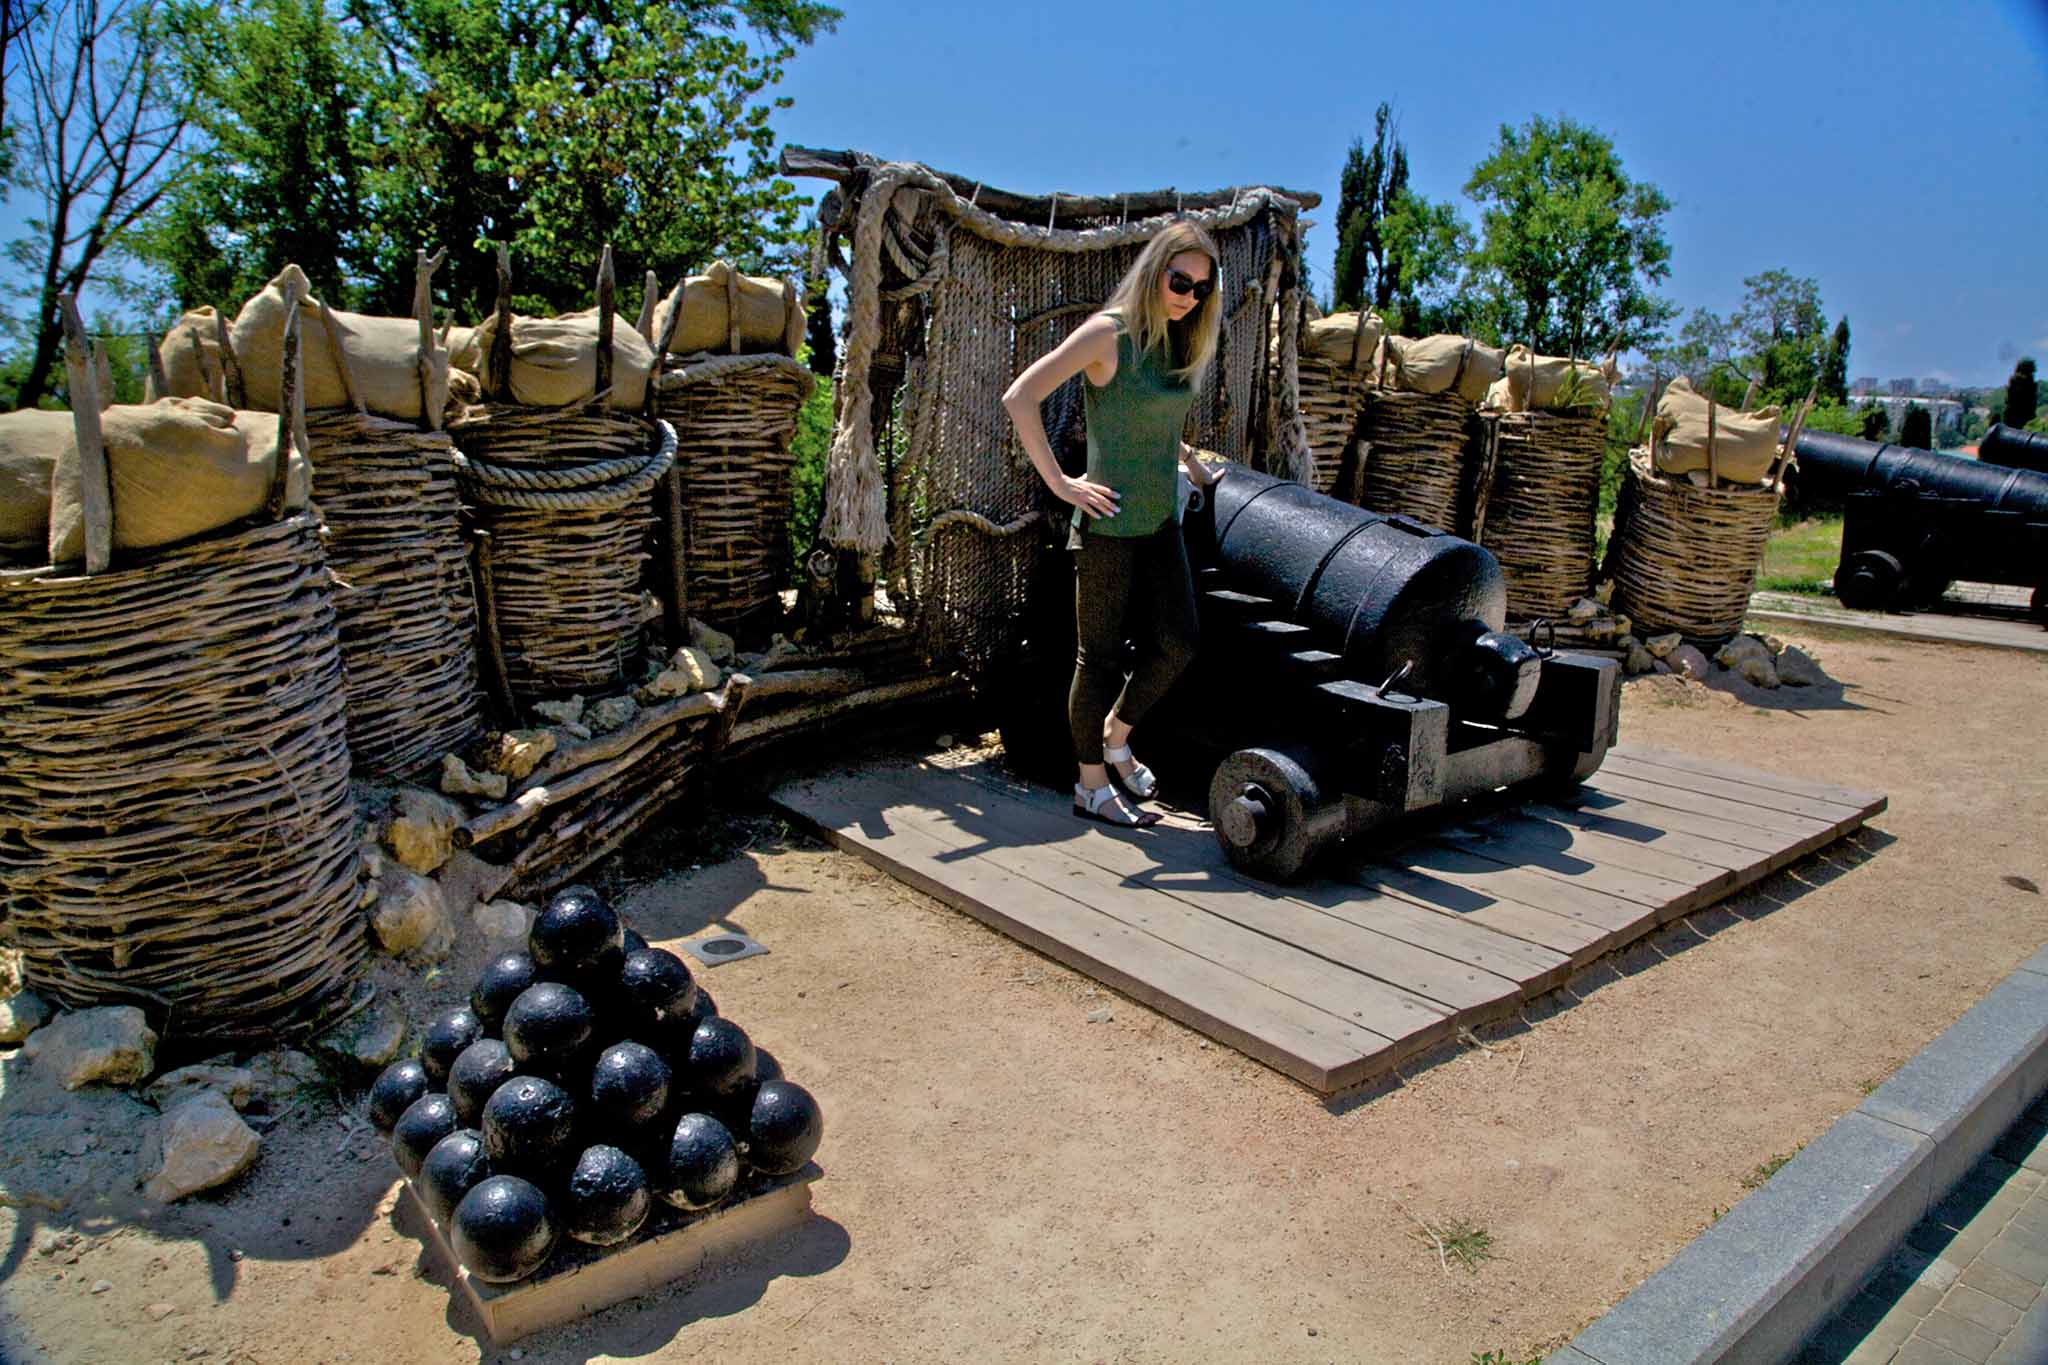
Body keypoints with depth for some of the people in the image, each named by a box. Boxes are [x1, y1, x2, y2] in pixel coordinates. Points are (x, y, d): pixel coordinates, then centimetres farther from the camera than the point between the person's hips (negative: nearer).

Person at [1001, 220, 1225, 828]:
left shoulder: (1178, 343, 11)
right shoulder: (1109, 332, -11)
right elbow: (1019, 399, -16)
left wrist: (1189, 461, 19)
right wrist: (1059, 482, -17)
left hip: (1161, 520, 7)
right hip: (1109, 521, -7)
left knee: (1175, 643, 5)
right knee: (1101, 654, 2)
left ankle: (1114, 738, 28)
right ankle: (1092, 785, 15)